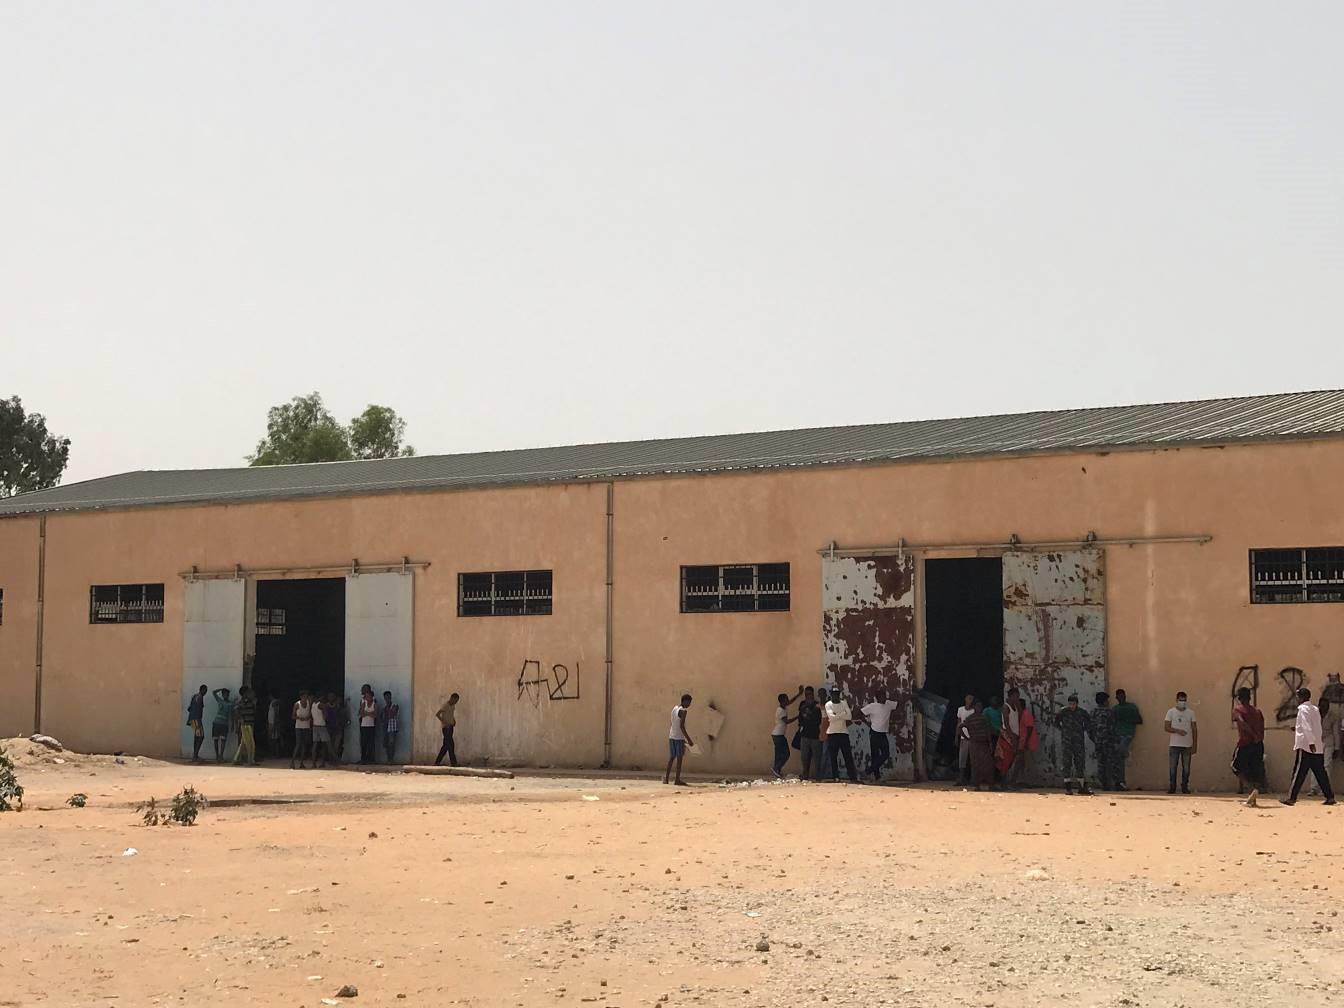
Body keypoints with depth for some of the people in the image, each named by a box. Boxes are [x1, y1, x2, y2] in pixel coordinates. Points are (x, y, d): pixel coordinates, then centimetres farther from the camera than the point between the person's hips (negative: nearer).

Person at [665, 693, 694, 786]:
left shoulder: (674, 708, 12)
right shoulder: (683, 711, -13)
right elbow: (681, 726, -20)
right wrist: (689, 739, -17)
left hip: (671, 737, 7)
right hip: (679, 738, -7)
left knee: (671, 757, 12)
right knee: (679, 758, -2)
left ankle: (666, 778, 10)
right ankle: (677, 780, -1)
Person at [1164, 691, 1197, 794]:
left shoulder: (1190, 713, 6)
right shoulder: (1171, 712, 2)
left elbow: (1194, 729, 8)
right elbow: (1166, 727, -3)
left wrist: (1195, 745, 3)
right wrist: (1178, 731, -19)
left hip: (1187, 746, 1)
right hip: (1174, 745, -1)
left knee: (1186, 769, 2)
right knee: (1172, 768, -2)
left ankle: (1185, 787, 11)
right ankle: (1172, 788, 6)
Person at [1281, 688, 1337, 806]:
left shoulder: (1303, 709, -8)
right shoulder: (1315, 709, 16)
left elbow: (1307, 727, -19)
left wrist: (1311, 742, -26)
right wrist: (1298, 728, 27)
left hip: (1305, 747, -7)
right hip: (1318, 748, 7)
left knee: (1298, 773, -5)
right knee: (1320, 773, 9)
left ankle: (1292, 798, -5)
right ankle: (1330, 797, 6)